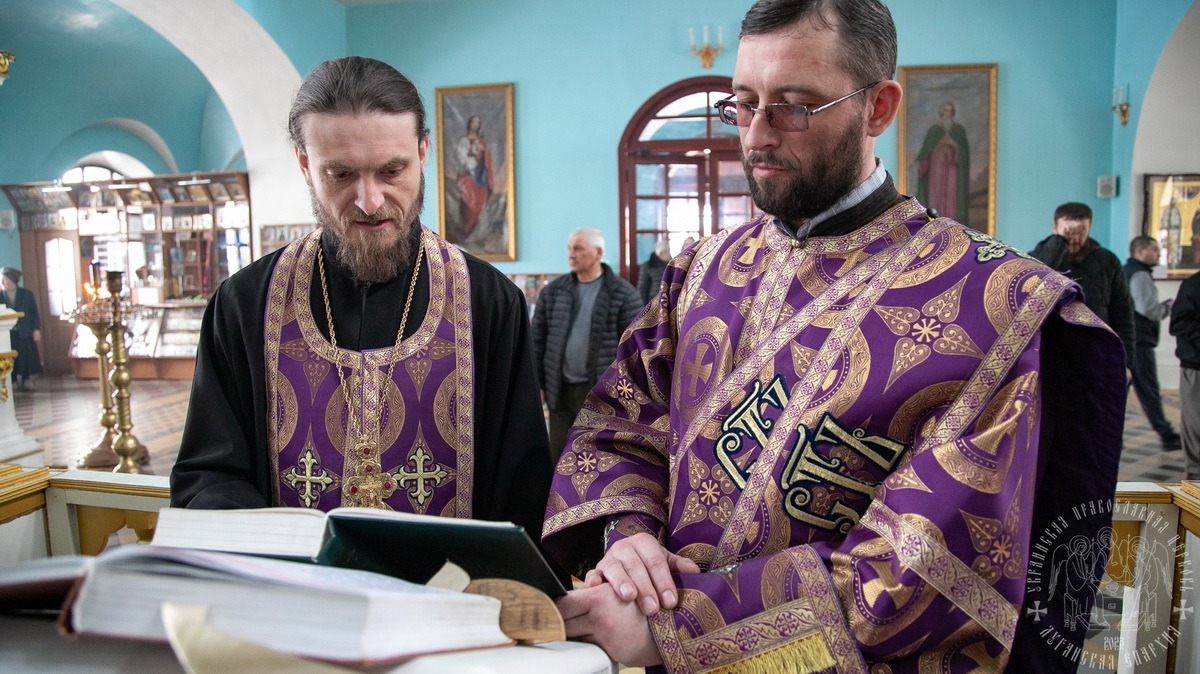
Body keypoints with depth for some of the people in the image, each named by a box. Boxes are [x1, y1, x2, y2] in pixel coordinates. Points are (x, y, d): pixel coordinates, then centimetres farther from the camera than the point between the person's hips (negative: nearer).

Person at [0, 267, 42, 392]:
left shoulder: (26, 294, 4)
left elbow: (34, 313, 4)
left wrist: (36, 330, -1)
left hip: (25, 333, 0)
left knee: (26, 357, 3)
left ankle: (25, 381, 14)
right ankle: (14, 382, 8)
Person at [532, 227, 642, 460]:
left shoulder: (623, 294, -5)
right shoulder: (552, 292, 7)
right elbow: (538, 340, 9)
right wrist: (536, 383, 5)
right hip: (560, 390, 4)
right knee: (558, 456, 11)